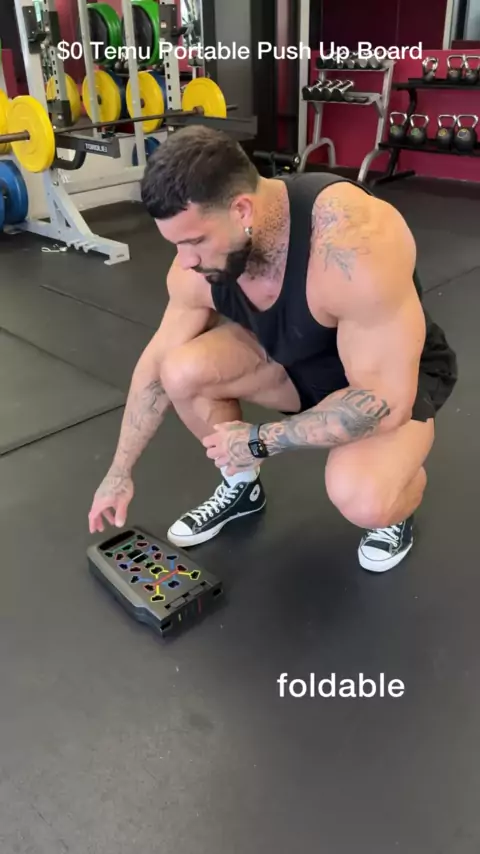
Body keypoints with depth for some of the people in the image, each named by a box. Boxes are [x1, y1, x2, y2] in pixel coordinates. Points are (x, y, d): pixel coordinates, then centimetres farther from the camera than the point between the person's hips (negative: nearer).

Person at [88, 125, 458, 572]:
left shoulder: (352, 243, -38)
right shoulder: (197, 266, -17)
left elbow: (384, 400, -34)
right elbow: (157, 363, -3)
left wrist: (259, 441, -26)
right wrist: (120, 472, 3)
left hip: (397, 375, -5)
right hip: (298, 358, 5)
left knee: (361, 497, -34)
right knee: (182, 372, -19)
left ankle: (392, 505, 5)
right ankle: (240, 485, 9)